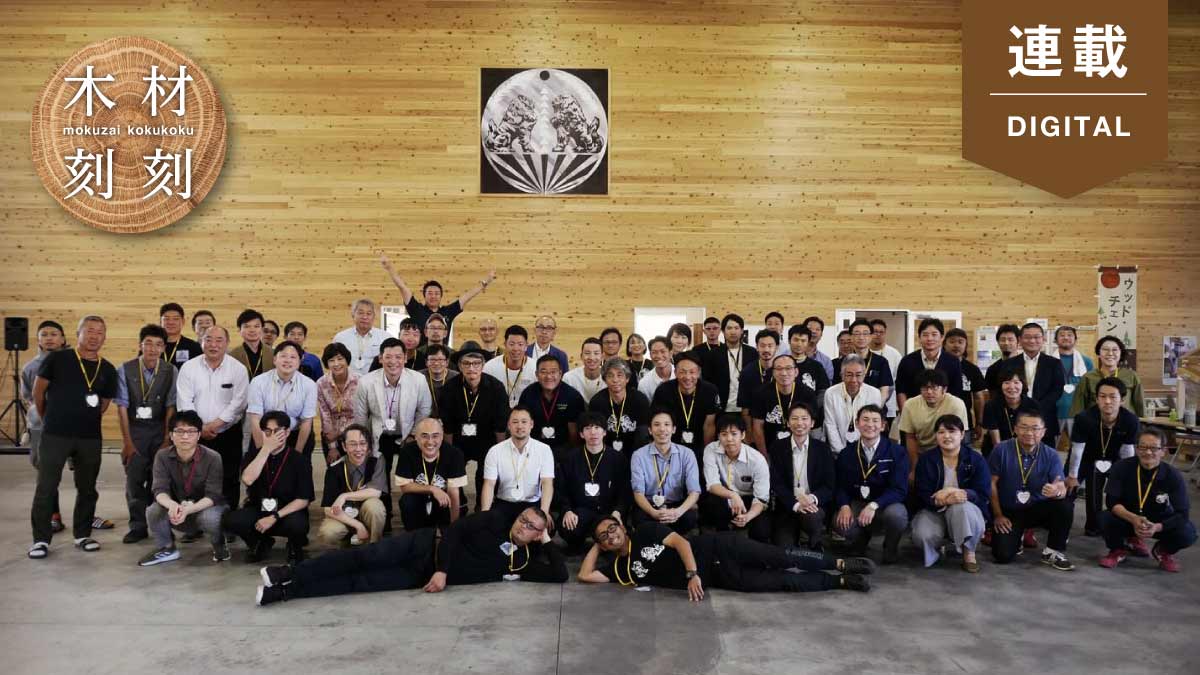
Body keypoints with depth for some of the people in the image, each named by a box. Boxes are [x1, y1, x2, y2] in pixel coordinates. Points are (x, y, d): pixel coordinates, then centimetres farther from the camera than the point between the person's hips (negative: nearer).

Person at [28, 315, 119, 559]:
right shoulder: (56, 359, -4)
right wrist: (48, 420, 13)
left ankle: (82, 534, 24)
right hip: (55, 435, -3)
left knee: (87, 488, 10)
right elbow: (38, 392, 4)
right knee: (46, 487, 0)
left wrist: (86, 420, 15)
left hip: (90, 438, 3)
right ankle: (41, 539, 10)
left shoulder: (107, 370, 5)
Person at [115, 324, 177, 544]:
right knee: (134, 478, 2)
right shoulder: (125, 370, -6)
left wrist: (167, 440, -4)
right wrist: (126, 441, -6)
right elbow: (122, 406, -5)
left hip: (160, 429, 0)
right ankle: (138, 527, 12)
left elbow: (170, 406, -3)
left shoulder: (170, 371, -6)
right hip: (134, 428, 0)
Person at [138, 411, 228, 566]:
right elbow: (159, 489, -19)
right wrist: (172, 505, -43)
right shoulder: (163, 456, -11)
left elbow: (213, 495, -25)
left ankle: (219, 546, -1)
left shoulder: (212, 458, -21)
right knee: (153, 512, -26)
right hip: (177, 508, 3)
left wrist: (187, 510, -43)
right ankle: (166, 548, 2)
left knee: (209, 518, -36)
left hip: (206, 507, -3)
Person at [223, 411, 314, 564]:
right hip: (257, 511, 3)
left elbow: (303, 499, -12)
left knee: (297, 525, -36)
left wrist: (274, 517, -21)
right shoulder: (253, 455, 2)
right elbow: (247, 480, -21)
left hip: (287, 513, -3)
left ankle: (295, 546, 3)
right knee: (230, 520, -26)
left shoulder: (299, 460, -7)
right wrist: (266, 449, -22)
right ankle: (261, 542, 6)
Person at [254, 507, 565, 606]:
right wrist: (442, 568, -17)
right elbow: (455, 530, -4)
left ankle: (285, 591, -8)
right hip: (426, 545, -1)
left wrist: (548, 541, -2)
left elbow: (560, 574, -3)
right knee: (365, 557, -19)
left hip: (423, 578, 1)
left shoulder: (523, 561, 4)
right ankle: (290, 572, -8)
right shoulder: (498, 520, 1)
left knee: (360, 583, -10)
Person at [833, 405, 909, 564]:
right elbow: (841, 486, 3)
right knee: (840, 523, -29)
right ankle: (861, 539, 11)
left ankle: (890, 548, 0)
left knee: (896, 514, -36)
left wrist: (874, 505, -30)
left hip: (887, 505, -2)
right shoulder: (846, 454, 3)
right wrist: (844, 506, -19)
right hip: (857, 504, 2)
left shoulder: (897, 452, -8)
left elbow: (899, 489, -15)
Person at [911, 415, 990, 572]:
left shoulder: (976, 459, -3)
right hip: (934, 511, 1)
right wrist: (943, 500, -32)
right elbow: (923, 495, -10)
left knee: (961, 506, -38)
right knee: (922, 536, -31)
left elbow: (983, 494, -12)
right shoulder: (926, 460, -1)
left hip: (966, 511, 0)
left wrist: (955, 492, -28)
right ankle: (937, 548, 9)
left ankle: (969, 552, -14)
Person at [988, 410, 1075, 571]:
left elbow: (1062, 488, -17)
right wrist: (997, 515, -8)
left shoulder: (1051, 455, -8)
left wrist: (1057, 492, -42)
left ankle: (1053, 552, -6)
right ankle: (1018, 536, 20)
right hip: (1008, 511, -1)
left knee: (1066, 505, -29)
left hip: (1038, 509, 2)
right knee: (1003, 556, -19)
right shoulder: (1001, 450, -13)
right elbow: (992, 483, -8)